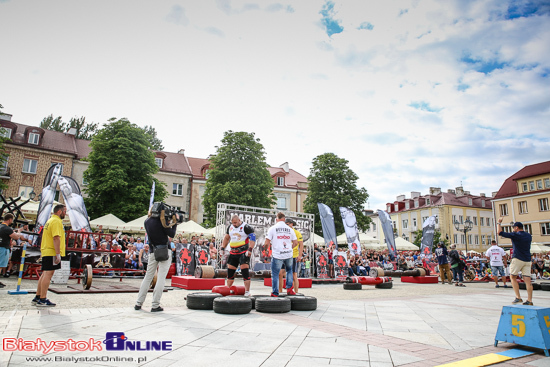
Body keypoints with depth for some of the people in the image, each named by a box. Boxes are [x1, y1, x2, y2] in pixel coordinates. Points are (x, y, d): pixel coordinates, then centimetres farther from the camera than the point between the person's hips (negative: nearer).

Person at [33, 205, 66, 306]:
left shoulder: (50, 220, 20)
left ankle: (37, 298, 20)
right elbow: (56, 238, -21)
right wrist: (58, 254, -22)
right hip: (52, 252, -10)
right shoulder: (56, 221, -13)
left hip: (46, 252, 10)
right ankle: (42, 300, -6)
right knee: (48, 274, -8)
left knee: (45, 274, 14)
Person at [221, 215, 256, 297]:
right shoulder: (230, 227, 13)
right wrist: (222, 248, 16)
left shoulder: (246, 227, -9)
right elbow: (226, 238, 24)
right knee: (230, 271, 9)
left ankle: (247, 291, -7)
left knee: (245, 271, -12)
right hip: (233, 253, 7)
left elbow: (252, 238, -13)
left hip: (243, 252, -7)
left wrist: (250, 250, -22)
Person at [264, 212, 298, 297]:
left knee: (275, 274, 8)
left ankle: (275, 293, 9)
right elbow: (295, 243, 9)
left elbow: (267, 243, -7)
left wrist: (266, 248, 14)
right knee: (289, 270, 26)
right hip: (289, 255, 3)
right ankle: (290, 289, 20)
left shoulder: (272, 228, -3)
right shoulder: (290, 229, 6)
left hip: (277, 255, -3)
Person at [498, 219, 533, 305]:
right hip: (527, 260, 6)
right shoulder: (529, 236, 10)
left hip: (517, 259, -6)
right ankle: (529, 300, 0)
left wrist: (499, 222, 6)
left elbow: (500, 232, -8)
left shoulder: (515, 235, -9)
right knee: (527, 280, 3)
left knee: (513, 277, 6)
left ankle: (518, 297, -2)